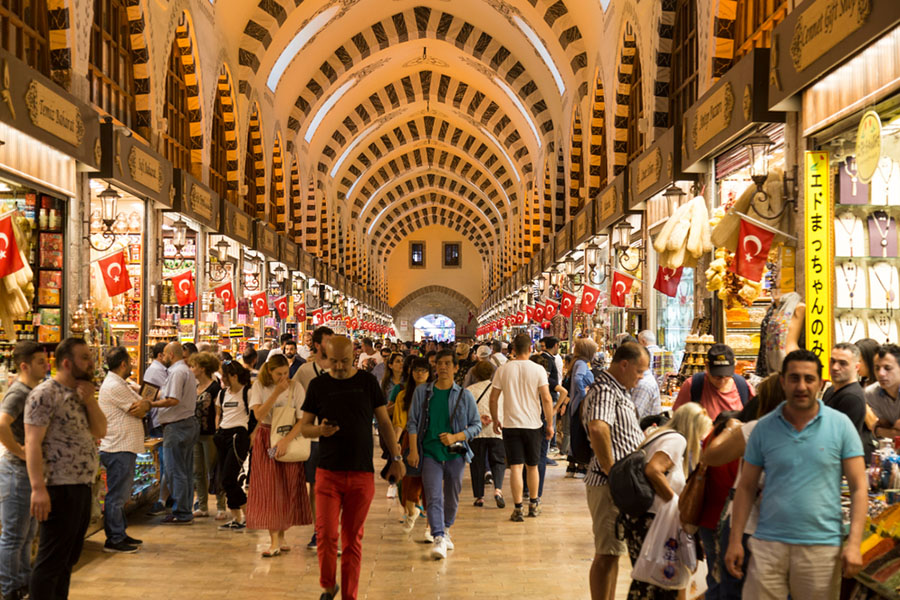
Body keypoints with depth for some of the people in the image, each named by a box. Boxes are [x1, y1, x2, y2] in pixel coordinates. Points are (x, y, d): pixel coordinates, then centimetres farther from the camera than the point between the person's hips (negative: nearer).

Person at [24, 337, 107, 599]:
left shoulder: (81, 393, 14)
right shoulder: (45, 394, -12)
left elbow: (100, 431, 9)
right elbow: (33, 443, -17)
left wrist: (90, 400, -5)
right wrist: (38, 488, -23)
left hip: (83, 487, 9)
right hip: (60, 489, -8)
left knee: (69, 558, 16)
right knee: (51, 560, -2)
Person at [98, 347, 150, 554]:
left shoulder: (119, 384, 18)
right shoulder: (115, 386, -17)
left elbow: (143, 404, 10)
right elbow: (140, 411, -14)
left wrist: (144, 404, -13)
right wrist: (143, 406, 8)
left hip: (125, 448, 11)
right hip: (119, 449, -11)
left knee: (121, 494, 17)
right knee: (116, 496, -4)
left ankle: (120, 534, 25)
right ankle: (114, 540, 1)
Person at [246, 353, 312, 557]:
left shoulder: (295, 387, -5)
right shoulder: (259, 386, -1)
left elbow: (303, 419, -11)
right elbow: (259, 415, -13)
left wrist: (286, 439, -22)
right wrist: (276, 392, -20)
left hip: (289, 439, 0)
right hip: (265, 440, 0)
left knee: (287, 489, 3)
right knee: (270, 489, -3)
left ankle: (281, 536, 16)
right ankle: (275, 541, -4)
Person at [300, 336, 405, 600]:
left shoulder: (368, 382, 3)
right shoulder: (318, 385, 3)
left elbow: (384, 422, 9)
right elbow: (304, 426, 7)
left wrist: (396, 458, 5)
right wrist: (320, 430, -15)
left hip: (362, 474, 0)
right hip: (328, 472, 0)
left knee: (353, 539, 6)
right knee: (326, 534, -6)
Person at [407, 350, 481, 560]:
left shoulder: (464, 395, 2)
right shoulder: (422, 392, 5)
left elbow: (476, 425, 4)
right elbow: (412, 422, 6)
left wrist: (456, 437, -11)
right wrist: (413, 450, -3)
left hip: (455, 454, 1)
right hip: (430, 453, -1)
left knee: (452, 498, 12)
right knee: (434, 497, -11)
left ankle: (446, 530, 33)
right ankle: (439, 539, -14)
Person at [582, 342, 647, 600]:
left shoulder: (617, 390, 18)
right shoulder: (604, 391, -17)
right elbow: (598, 428, -37)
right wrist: (612, 471, -30)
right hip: (610, 483, -10)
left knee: (612, 551, 19)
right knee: (606, 553, -3)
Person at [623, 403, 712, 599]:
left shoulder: (662, 435, 21)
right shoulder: (677, 439, -8)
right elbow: (653, 469, -22)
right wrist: (675, 501, -13)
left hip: (635, 516, 10)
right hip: (649, 519, -10)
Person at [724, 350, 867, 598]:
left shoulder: (840, 425, 0)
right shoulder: (764, 427, 4)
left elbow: (859, 487, -1)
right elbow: (746, 487, 7)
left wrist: (854, 543, -10)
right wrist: (735, 541, 2)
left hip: (821, 546, -1)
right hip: (768, 544, 1)